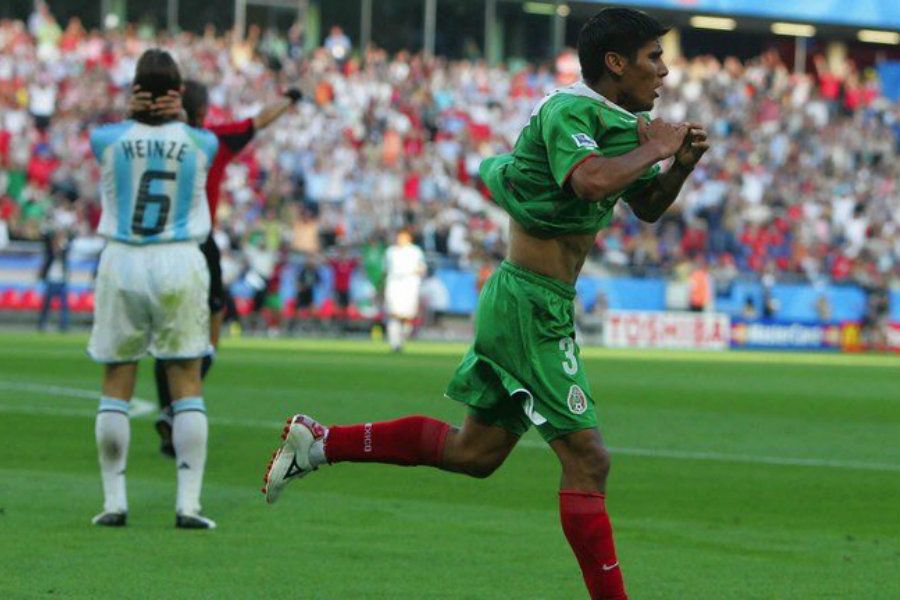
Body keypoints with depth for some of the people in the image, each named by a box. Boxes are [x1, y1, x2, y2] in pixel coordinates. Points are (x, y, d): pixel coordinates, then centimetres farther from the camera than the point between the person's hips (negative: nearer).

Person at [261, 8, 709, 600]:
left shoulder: (620, 122, 13)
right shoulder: (568, 112, -16)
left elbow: (648, 207, 22)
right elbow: (592, 179, -35)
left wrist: (681, 165, 3)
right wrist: (653, 148, -20)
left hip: (522, 302, 10)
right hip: (533, 305, -10)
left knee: (476, 451, 17)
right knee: (588, 460, -9)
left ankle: (318, 442, 21)